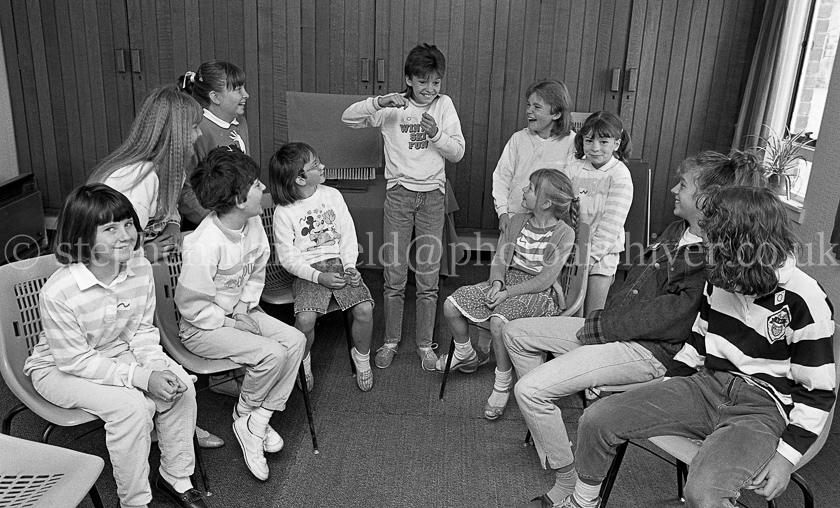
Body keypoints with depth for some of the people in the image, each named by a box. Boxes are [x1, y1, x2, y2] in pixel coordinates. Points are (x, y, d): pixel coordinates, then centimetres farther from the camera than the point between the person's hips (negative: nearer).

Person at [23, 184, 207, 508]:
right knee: (131, 406, -28)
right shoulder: (58, 293, -31)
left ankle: (175, 477, 5)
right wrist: (141, 377, -29)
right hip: (60, 369, -5)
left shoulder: (141, 269, -14)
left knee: (181, 385, -15)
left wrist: (158, 366, -21)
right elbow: (75, 360, -24)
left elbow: (143, 331, -2)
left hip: (119, 353, 6)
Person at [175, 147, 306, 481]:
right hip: (202, 327, -8)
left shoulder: (253, 222, -7)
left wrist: (245, 305, -4)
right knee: (271, 353, -24)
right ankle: (244, 416, 5)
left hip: (238, 312, 8)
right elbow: (189, 303, -21)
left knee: (295, 340, -9)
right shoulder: (205, 245, -31)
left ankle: (258, 420, -1)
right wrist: (229, 322, -17)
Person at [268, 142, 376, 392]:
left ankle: (362, 356, 10)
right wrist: (319, 277, -17)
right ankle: (303, 361, 7)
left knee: (364, 309, -20)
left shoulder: (332, 195, 5)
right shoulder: (284, 212, -6)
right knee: (305, 319, -27)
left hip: (340, 263, 3)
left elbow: (348, 235, 7)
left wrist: (350, 267, -7)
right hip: (309, 271, -3)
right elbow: (288, 257, -6)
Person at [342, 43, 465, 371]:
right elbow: (349, 118, -6)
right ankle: (391, 341, 20)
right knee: (394, 275, 4)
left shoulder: (444, 105, 5)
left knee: (428, 277, 4)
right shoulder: (393, 107, 1)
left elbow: (457, 152, 0)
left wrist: (436, 134, -17)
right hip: (399, 193, 0)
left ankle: (425, 344, 19)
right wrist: (380, 102, -20)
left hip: (432, 195, 1)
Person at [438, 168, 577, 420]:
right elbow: (500, 258, 5)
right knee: (451, 305, -10)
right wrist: (497, 282, -16)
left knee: (498, 322, -35)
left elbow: (544, 280, -17)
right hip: (508, 280, 6)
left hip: (539, 294, -6)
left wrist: (507, 293, -22)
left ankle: (503, 385, -12)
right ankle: (465, 355, 19)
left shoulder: (564, 233, -13)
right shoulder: (518, 221, 5)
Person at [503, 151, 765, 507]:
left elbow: (676, 317, -24)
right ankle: (544, 424, 19)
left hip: (650, 351, -10)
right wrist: (602, 318, 2)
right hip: (616, 326, 10)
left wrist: (598, 329, -19)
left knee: (529, 389, -21)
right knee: (516, 333, 12)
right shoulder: (679, 230, 11)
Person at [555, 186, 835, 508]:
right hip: (707, 385, 6)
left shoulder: (804, 299, -14)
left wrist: (787, 457, -14)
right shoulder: (719, 278, 6)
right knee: (597, 420, -10)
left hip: (764, 408, -6)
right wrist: (665, 391, 13)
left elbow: (817, 391, -9)